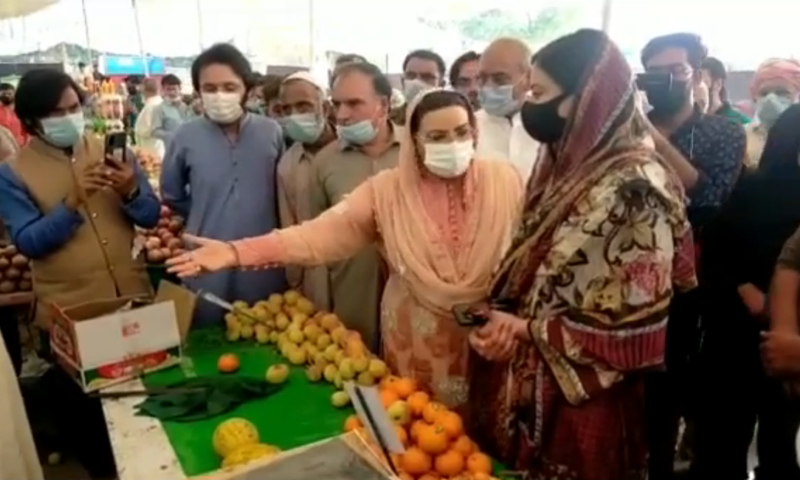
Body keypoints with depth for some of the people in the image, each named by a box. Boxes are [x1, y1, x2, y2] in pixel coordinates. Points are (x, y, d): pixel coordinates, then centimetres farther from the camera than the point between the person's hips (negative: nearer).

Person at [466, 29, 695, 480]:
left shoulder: (634, 188, -21)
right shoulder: (567, 165, 4)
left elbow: (639, 323, -21)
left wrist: (525, 330, -17)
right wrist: (501, 317, -9)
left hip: (587, 402, -7)